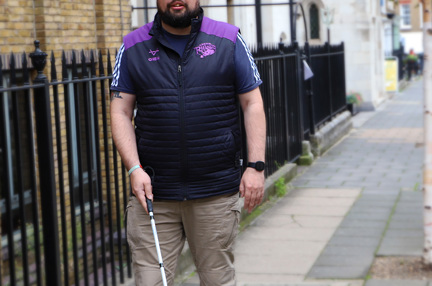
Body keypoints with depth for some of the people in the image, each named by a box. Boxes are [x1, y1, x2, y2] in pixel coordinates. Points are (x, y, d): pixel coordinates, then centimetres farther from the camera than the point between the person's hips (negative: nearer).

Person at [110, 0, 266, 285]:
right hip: (153, 192, 1)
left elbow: (252, 104, 4)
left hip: (217, 193, 0)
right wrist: (134, 168, -9)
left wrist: (256, 165, -5)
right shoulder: (133, 47, 7)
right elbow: (121, 113, 4)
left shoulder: (229, 40, 5)